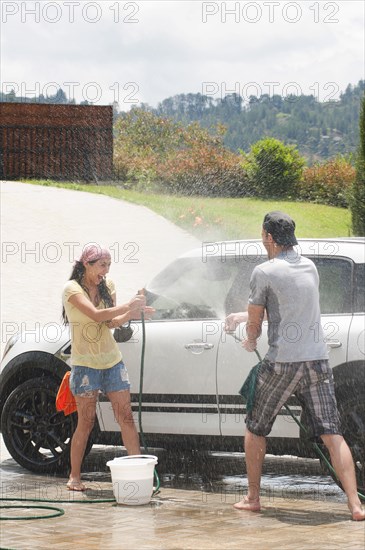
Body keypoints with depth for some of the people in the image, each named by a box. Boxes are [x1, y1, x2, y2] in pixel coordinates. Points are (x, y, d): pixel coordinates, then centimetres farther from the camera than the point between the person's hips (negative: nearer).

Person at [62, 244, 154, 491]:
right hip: (85, 363, -5)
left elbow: (111, 322, 0)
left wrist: (132, 314, -17)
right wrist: (128, 307, -25)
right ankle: (75, 476, 8)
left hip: (112, 361, 5)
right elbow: (96, 315, -23)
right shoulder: (73, 288, -9)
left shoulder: (107, 286, 9)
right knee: (86, 422, -2)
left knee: (126, 417, -1)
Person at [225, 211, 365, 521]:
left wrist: (250, 341, 25)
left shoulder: (264, 272, -6)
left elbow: (255, 321, 1)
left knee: (255, 429, 15)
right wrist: (243, 316, 37)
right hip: (318, 360, 5)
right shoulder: (309, 267, 13)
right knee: (332, 434, -1)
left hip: (282, 363, -5)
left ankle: (253, 498, 21)